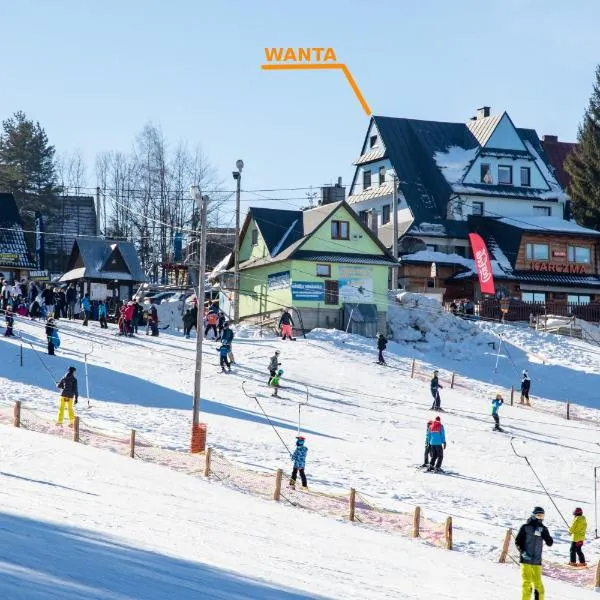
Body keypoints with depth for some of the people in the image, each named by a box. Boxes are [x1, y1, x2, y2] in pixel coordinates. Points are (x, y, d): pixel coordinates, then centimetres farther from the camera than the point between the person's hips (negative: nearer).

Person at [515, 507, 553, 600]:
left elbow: (550, 543, 3)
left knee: (538, 583, 3)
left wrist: (544, 533, -12)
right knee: (527, 582, -5)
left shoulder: (543, 529, 8)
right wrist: (522, 552, -13)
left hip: (537, 561, 3)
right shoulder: (525, 527, -1)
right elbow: (517, 541, 2)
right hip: (526, 560, -3)